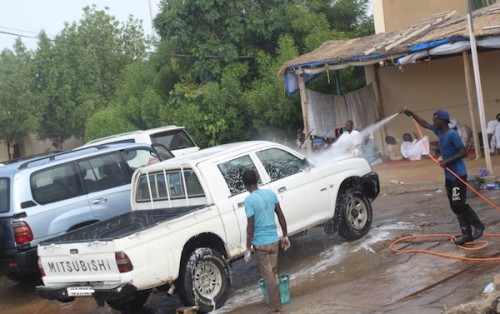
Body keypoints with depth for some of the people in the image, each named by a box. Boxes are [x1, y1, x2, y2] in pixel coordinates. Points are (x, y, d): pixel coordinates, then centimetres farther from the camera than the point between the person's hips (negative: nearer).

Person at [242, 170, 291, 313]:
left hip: (260, 243, -6)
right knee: (273, 273, 20)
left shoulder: (249, 200, -17)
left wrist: (248, 248, -12)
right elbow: (281, 216, 6)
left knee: (268, 276, 2)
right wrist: (285, 235, 15)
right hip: (274, 240, 6)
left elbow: (250, 226, -18)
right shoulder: (270, 193, 2)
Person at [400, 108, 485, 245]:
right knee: (455, 206, 7)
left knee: (459, 204, -11)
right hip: (449, 176, 9)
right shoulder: (439, 131, 7)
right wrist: (410, 113, 18)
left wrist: (447, 161, -22)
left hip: (458, 175, -9)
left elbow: (463, 152, -20)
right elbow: (424, 123, 20)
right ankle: (467, 234, 10)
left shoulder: (452, 134, -18)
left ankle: (478, 225, 7)